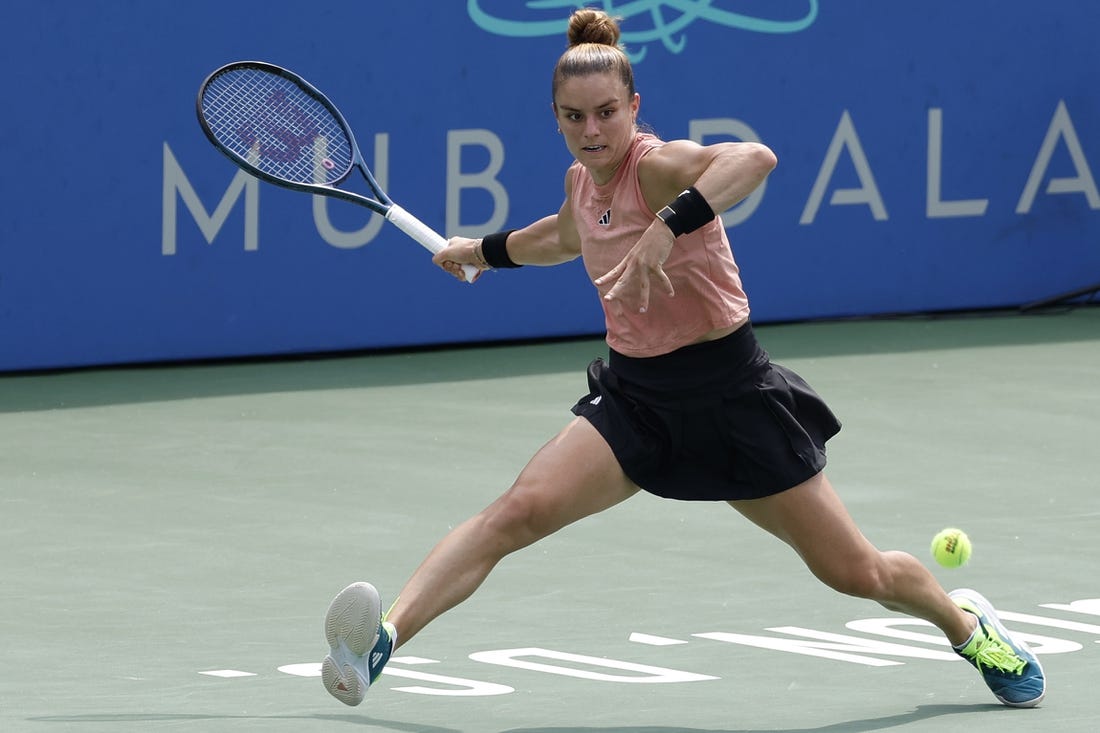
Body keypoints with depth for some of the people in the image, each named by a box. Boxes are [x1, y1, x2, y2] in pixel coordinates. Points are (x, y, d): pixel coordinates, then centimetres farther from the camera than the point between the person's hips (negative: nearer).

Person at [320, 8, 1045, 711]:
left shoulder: (658, 164, -19)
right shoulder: (582, 178, 3)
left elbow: (755, 158, -44)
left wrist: (667, 228, -53)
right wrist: (483, 250, 35)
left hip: (730, 396, -5)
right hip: (632, 395, 5)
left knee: (857, 573, 5)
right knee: (516, 512, -21)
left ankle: (966, 621, 35)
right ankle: (382, 639, -30)